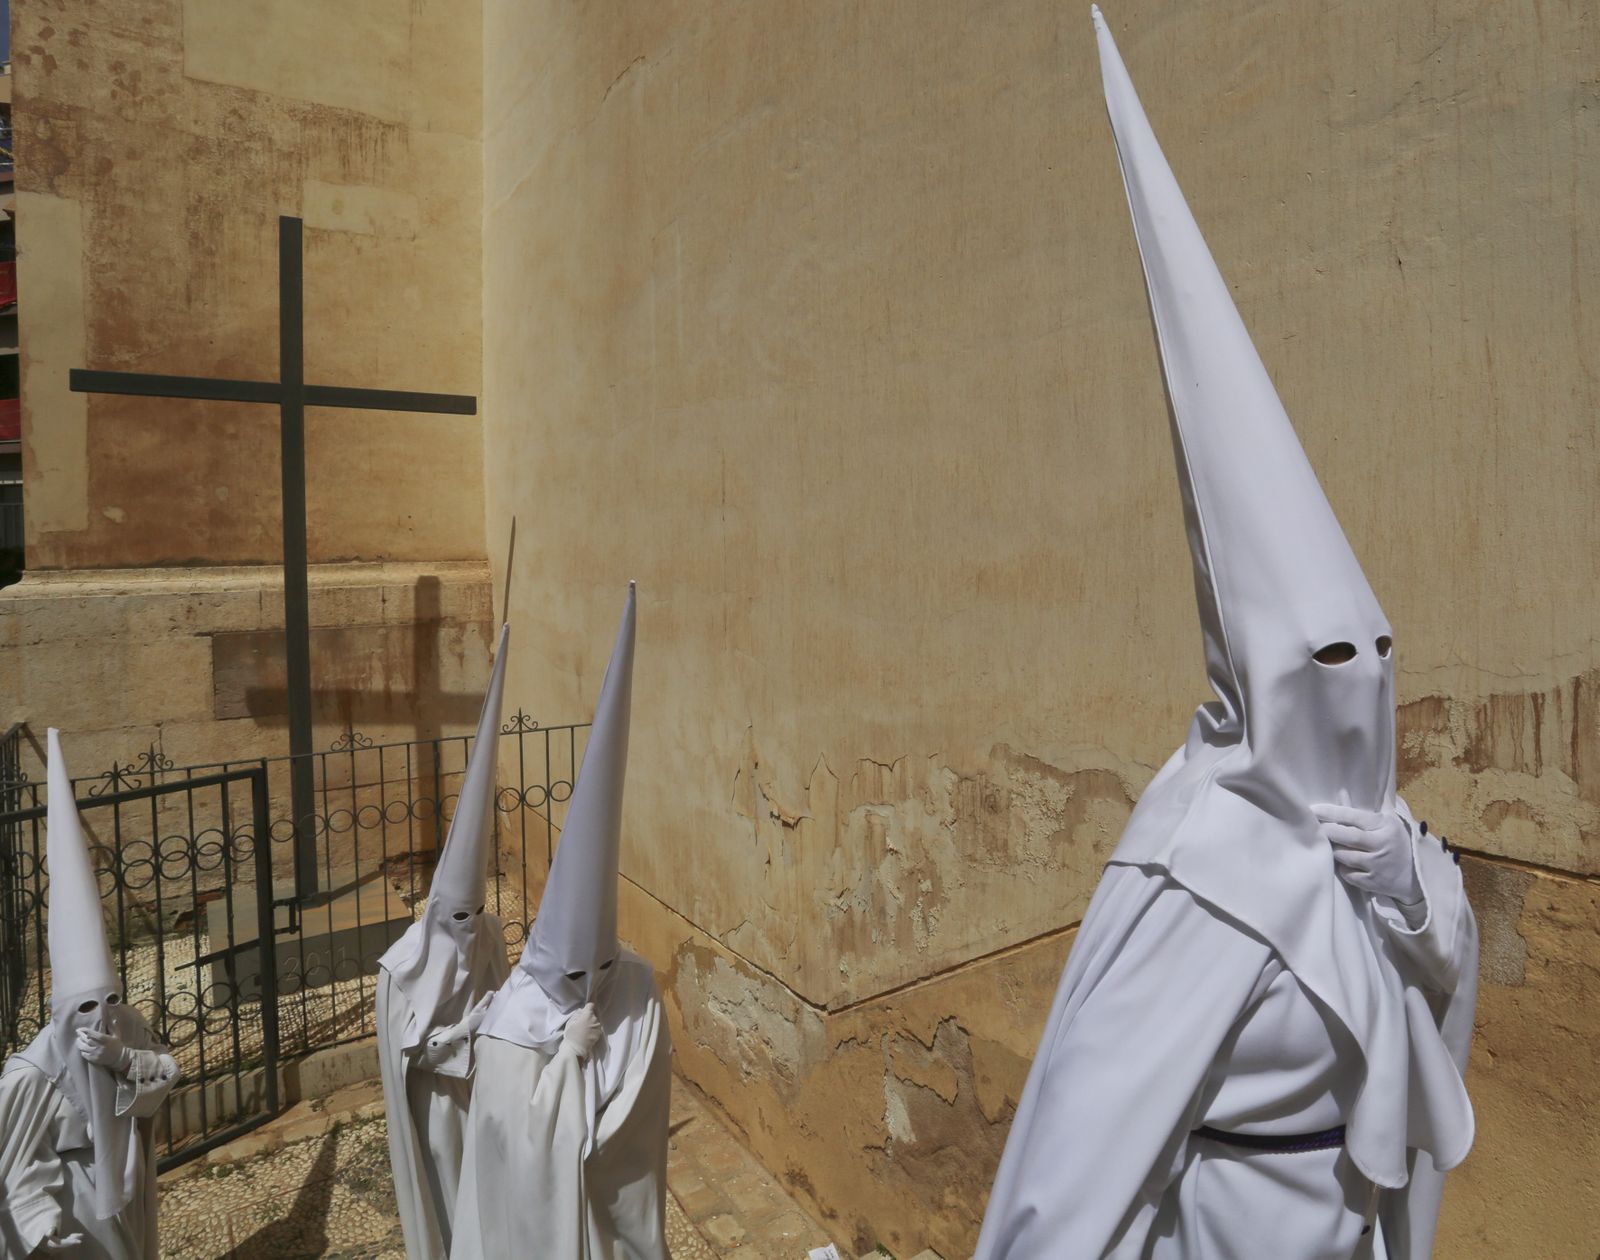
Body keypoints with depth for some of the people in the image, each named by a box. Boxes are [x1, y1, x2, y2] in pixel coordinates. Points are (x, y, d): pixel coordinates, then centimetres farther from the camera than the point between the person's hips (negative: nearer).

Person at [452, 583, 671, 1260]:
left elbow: (644, 1107, -14)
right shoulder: (512, 1019, -22)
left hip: (614, 1196, 1)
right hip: (534, 1202, -1)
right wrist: (569, 1051, -21)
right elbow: (522, 1128, -16)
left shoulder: (637, 989, -22)